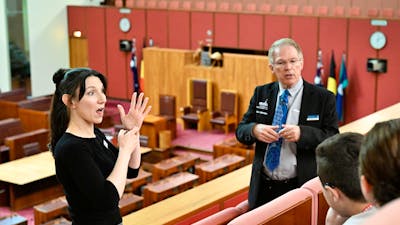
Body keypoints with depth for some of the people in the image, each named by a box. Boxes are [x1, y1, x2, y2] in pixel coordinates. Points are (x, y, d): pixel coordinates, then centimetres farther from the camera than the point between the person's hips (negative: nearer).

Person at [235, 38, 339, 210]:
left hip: (301, 188, -3)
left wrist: (301, 133, -26)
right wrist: (255, 130, -17)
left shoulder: (323, 98, -4)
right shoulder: (261, 93, 7)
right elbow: (241, 131, 7)